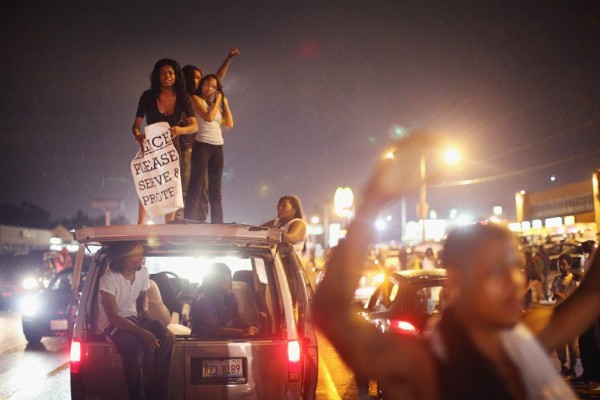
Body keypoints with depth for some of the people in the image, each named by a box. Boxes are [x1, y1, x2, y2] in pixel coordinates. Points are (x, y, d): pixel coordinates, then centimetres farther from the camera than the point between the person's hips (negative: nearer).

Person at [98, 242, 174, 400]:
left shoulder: (142, 271, -3)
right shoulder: (109, 279, -22)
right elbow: (113, 317, -26)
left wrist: (144, 311, -6)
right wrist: (141, 332, -33)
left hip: (133, 317, 6)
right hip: (111, 323, -6)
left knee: (166, 336, -21)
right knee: (135, 347, -36)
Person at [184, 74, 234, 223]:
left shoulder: (216, 105, 20)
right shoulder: (196, 99, 2)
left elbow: (229, 123, 10)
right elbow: (208, 117, -13)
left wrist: (224, 103, 11)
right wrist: (217, 101, -2)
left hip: (217, 148, 7)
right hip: (202, 145, -7)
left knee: (215, 190, 7)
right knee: (196, 186, -11)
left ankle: (217, 226, 9)